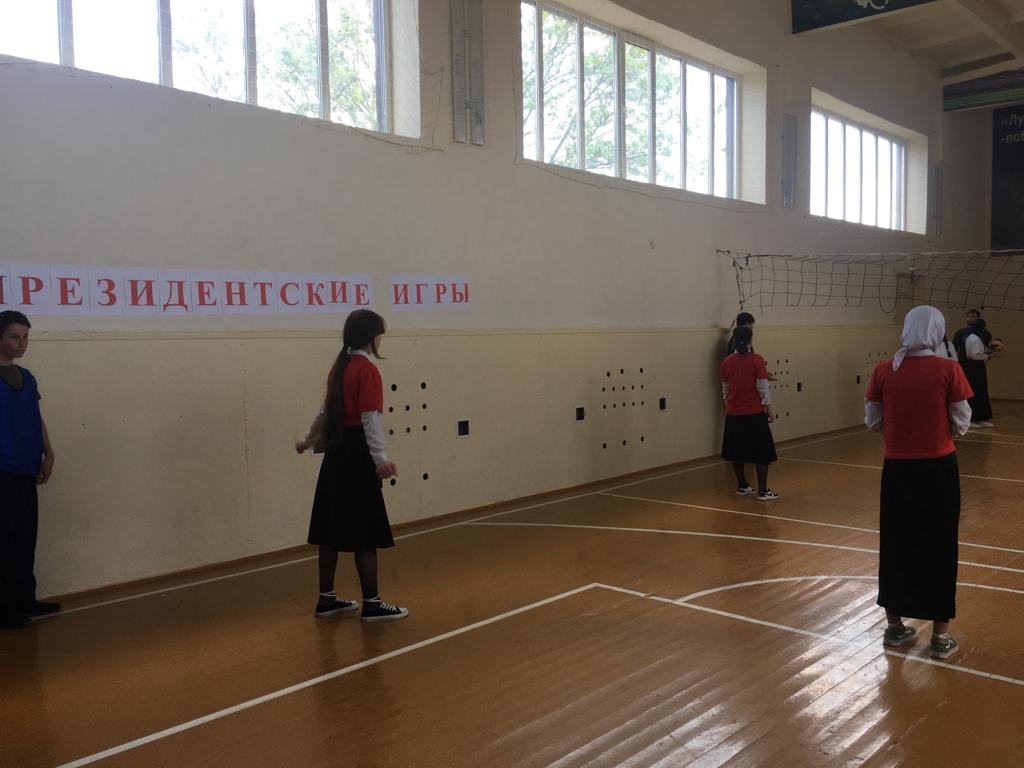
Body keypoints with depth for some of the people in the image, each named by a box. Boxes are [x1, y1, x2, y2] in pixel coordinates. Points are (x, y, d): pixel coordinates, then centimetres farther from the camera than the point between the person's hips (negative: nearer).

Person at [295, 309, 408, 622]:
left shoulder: (339, 367, 13)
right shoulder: (367, 370, -13)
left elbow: (327, 410, 24)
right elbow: (370, 418, -21)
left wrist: (309, 440, 38)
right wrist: (381, 458, -28)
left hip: (336, 453, 9)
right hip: (356, 454, -9)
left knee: (332, 530, 13)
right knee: (365, 532, -3)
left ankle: (326, 599, 21)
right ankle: (372, 604, 3)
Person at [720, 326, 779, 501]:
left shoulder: (727, 362, 0)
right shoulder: (756, 360, -11)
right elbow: (763, 388, -9)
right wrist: (770, 411, 0)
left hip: (733, 414, 4)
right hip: (754, 413, -4)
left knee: (737, 452, 15)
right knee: (762, 453, 4)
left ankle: (742, 486, 25)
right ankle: (762, 491, 3)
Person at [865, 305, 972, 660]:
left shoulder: (884, 371, -4)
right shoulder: (948, 370, -11)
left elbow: (873, 422, 3)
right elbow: (962, 425, -5)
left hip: (897, 468, 2)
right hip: (938, 468, -2)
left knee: (895, 543, 14)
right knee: (939, 546, 9)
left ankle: (894, 626, 27)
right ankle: (940, 635, 18)